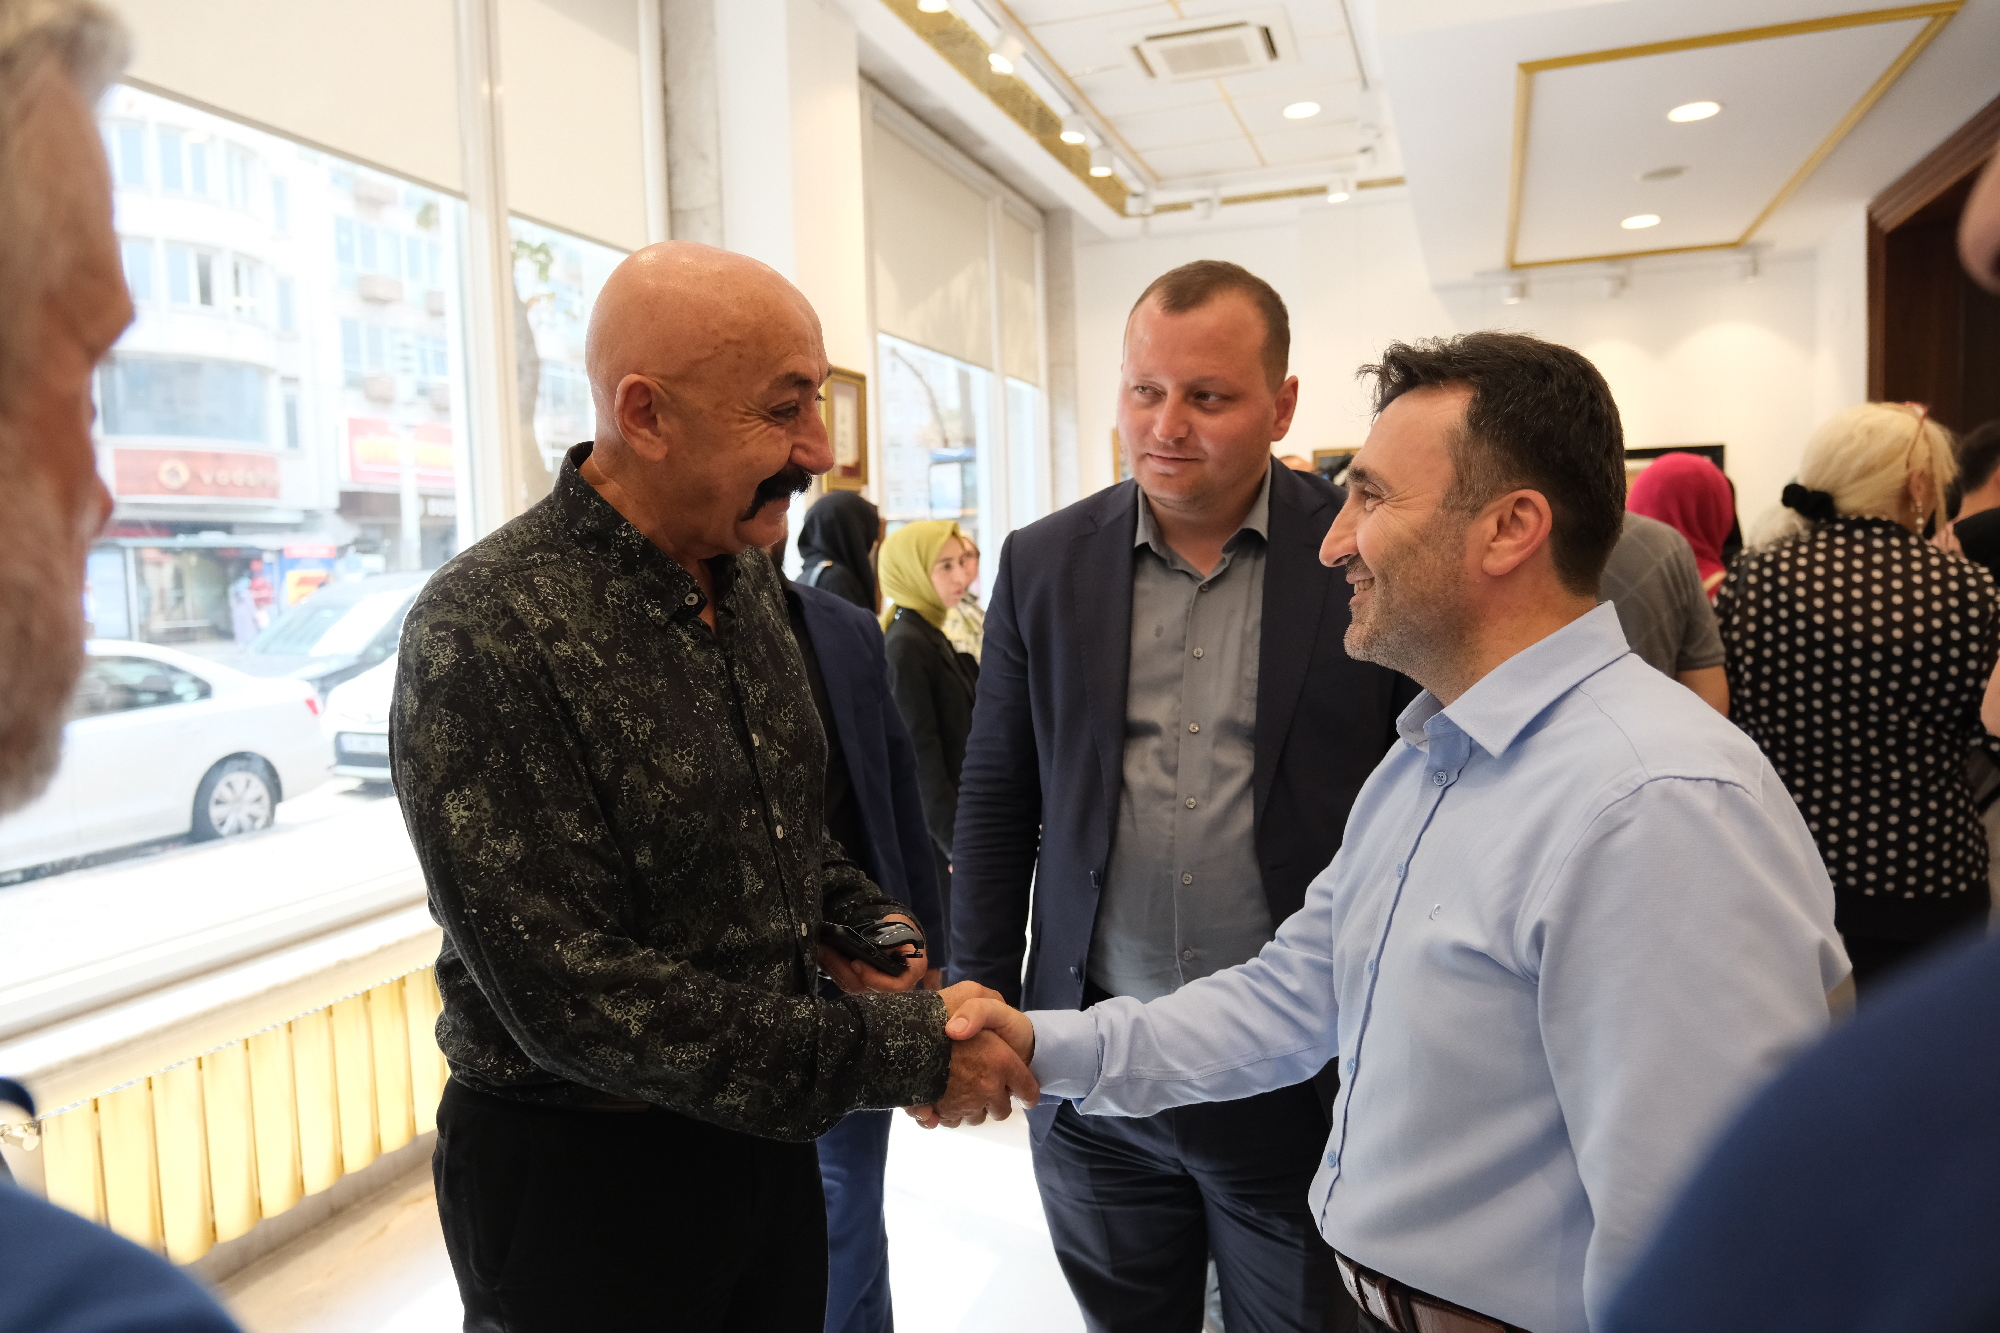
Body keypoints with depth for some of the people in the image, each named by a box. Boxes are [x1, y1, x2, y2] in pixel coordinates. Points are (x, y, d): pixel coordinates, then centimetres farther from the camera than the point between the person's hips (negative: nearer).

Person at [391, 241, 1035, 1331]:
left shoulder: (747, 579, 2)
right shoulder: (481, 635, -23)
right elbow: (572, 999, -26)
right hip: (581, 1172, -6)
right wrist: (900, 1047, -25)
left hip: (761, 1139, 7)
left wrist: (860, 920, -4)